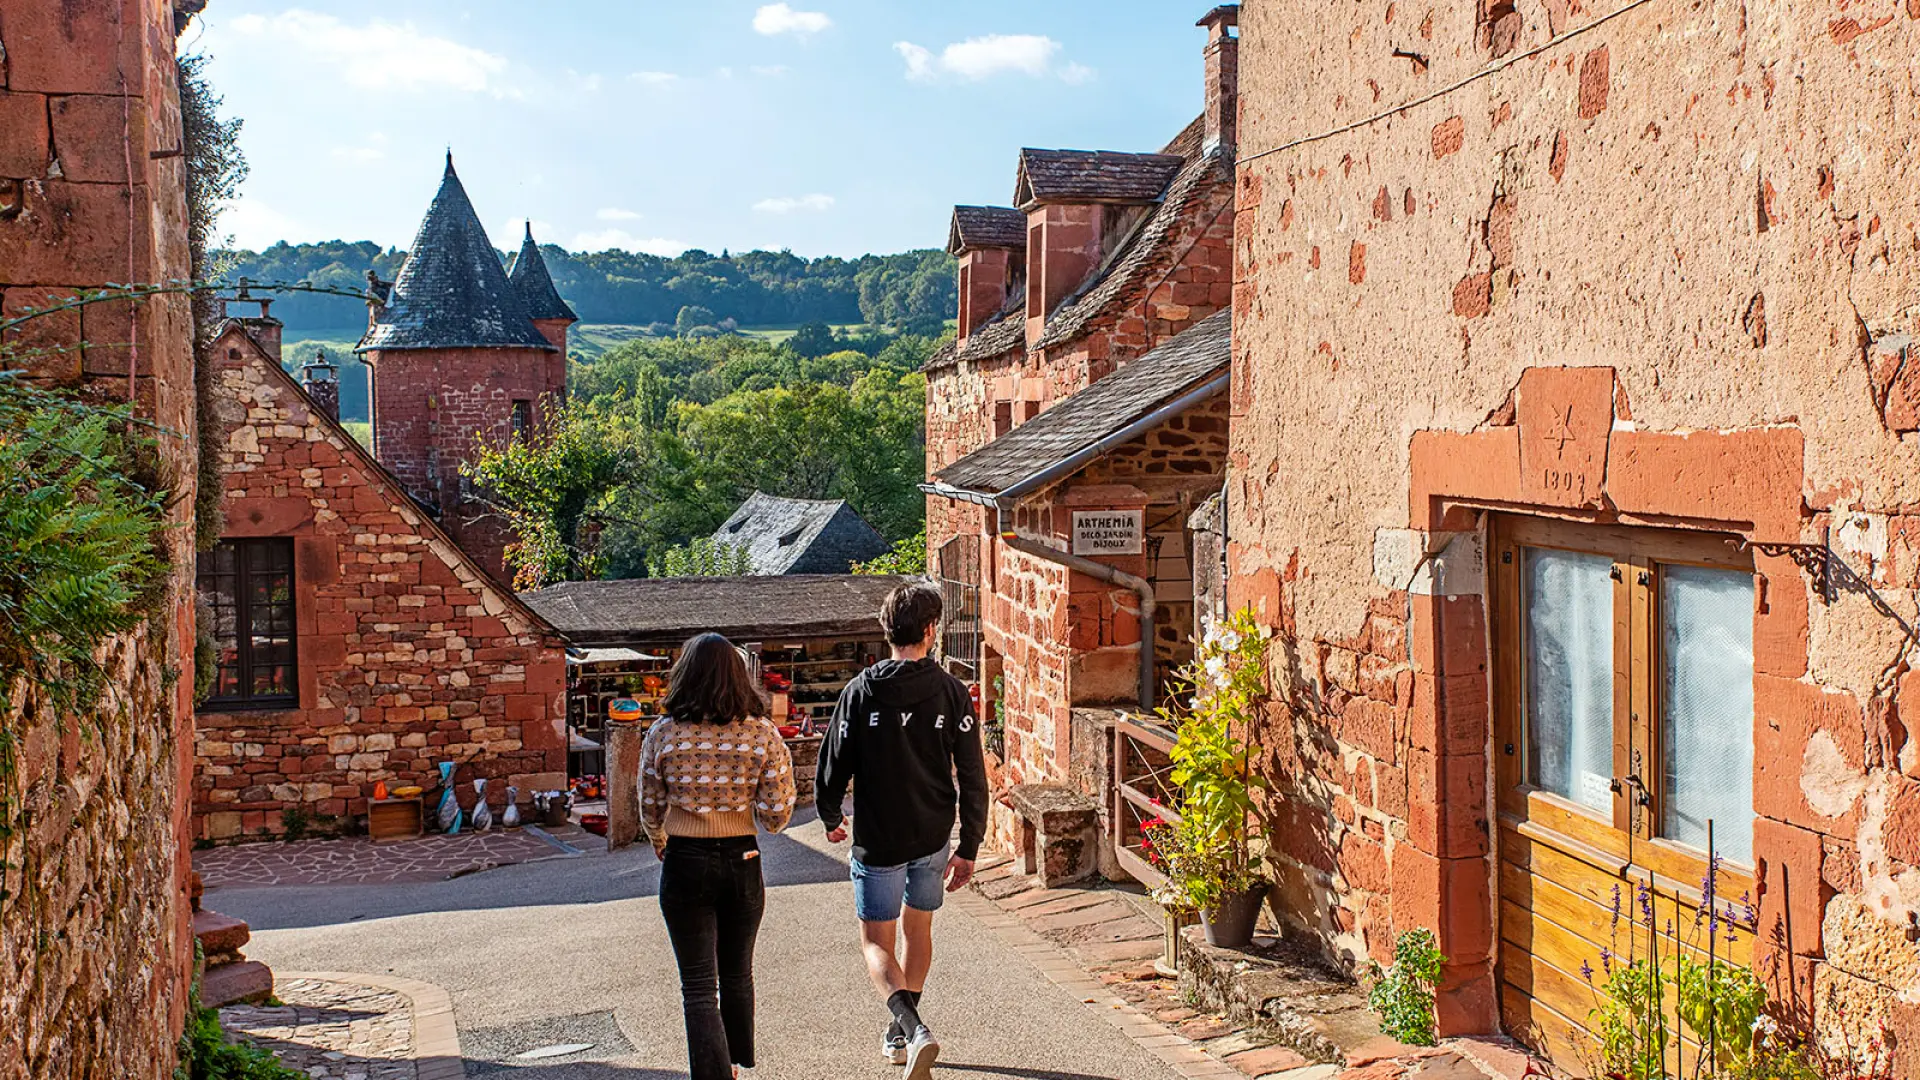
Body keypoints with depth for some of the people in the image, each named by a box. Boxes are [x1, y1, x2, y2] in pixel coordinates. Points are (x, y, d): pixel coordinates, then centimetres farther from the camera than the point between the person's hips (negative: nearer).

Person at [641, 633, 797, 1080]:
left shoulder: (663, 734, -8)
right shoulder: (763, 734, -7)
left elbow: (650, 812, 1)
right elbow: (777, 816, -9)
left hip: (684, 865, -2)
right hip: (741, 863, 2)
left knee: (698, 986, 4)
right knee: (737, 976, 22)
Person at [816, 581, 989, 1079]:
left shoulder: (862, 691, -11)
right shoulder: (951, 693, -7)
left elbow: (834, 764, -6)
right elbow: (972, 776, -6)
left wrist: (831, 818, 14)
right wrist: (969, 847, 3)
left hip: (878, 840, -2)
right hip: (934, 838, 3)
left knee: (876, 942, 7)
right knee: (918, 930, 22)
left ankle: (913, 1028, -17)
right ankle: (901, 1034, 35)